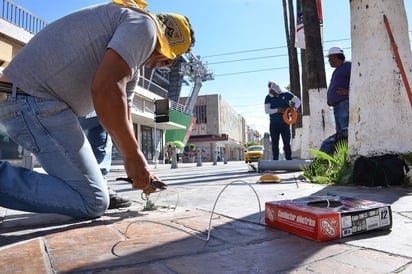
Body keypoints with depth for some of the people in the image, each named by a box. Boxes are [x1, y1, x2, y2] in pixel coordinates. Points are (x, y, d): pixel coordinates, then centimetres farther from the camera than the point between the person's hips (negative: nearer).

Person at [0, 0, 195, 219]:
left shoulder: (130, 63, 22)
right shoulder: (143, 25, -7)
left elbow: (122, 120, 19)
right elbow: (105, 87, -25)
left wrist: (140, 171, 13)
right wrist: (133, 157, -18)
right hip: (33, 99, -11)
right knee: (93, 202, -8)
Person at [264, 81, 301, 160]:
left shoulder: (285, 94, 4)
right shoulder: (268, 97, 3)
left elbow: (298, 101, 9)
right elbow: (266, 110, -6)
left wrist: (294, 108, -11)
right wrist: (277, 110, -20)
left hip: (285, 123, 0)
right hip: (274, 124, 0)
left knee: (287, 143, 0)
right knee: (275, 144, 2)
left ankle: (289, 159, 3)